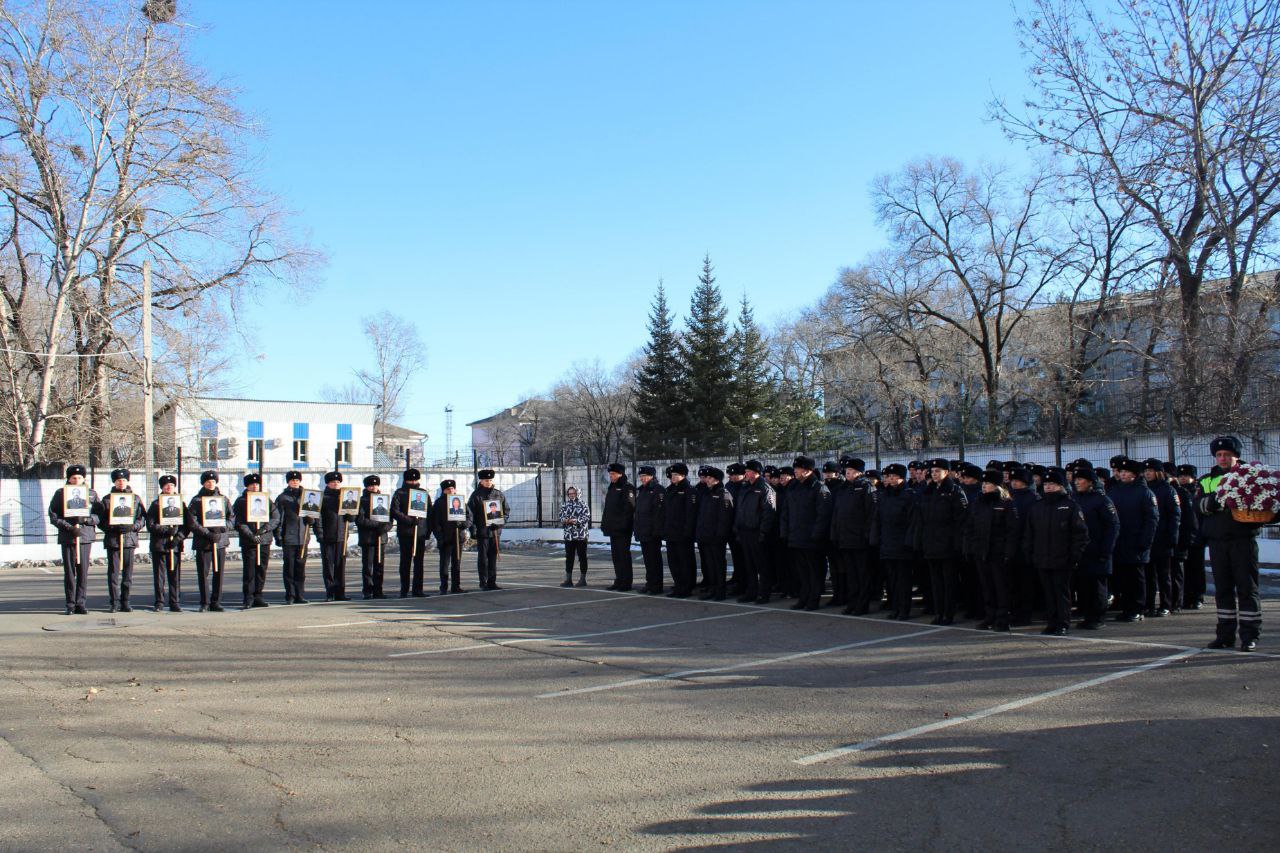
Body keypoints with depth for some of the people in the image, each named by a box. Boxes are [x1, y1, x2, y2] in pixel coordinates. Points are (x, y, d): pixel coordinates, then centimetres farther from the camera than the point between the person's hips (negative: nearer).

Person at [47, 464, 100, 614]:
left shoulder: (91, 494, 9)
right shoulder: (60, 494, 5)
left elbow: (99, 515, 6)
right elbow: (53, 516, 0)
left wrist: (85, 519, -13)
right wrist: (69, 527, -12)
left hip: (86, 536, 1)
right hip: (67, 537, -1)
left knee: (83, 571, 1)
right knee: (69, 571, 1)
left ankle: (80, 603, 9)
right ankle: (70, 605, 8)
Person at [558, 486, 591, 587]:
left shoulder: (582, 505, -3)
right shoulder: (564, 506, 12)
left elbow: (587, 517, -12)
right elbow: (561, 517, 9)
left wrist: (576, 521, -18)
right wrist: (565, 520, -12)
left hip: (581, 536, -5)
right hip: (568, 536, 5)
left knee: (582, 557, 2)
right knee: (569, 558, 7)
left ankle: (583, 579, 8)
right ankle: (568, 579, 13)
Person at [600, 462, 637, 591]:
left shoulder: (627, 488, -10)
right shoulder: (611, 488, 18)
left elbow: (629, 508, -18)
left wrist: (624, 525, -23)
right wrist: (605, 524, 16)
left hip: (623, 529, -9)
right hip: (613, 528, 9)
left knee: (623, 555, -6)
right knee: (615, 556, 12)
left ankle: (626, 583, -2)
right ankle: (618, 581, 20)